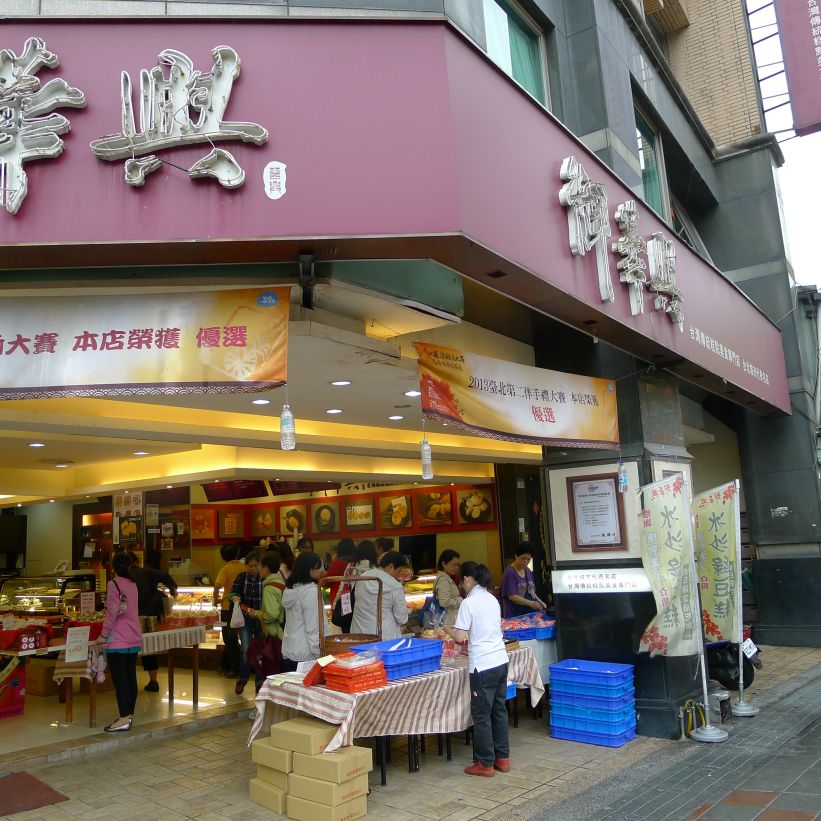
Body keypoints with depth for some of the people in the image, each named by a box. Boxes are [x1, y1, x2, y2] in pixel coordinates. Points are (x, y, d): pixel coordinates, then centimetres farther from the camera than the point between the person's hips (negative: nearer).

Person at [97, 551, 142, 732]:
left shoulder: (113, 584, -10)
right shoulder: (133, 585, 10)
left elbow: (112, 612, -15)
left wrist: (104, 635, -10)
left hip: (117, 640, -7)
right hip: (134, 639, 7)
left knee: (119, 679, -5)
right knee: (131, 677, 12)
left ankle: (124, 719, -6)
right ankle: (129, 714, 19)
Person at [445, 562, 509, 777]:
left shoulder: (469, 603, -13)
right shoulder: (492, 599, 9)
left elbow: (460, 636, -14)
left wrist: (448, 630, 5)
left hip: (483, 665, -7)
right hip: (501, 661, 7)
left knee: (482, 715, 4)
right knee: (499, 710, 16)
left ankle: (486, 763, 12)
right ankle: (502, 758, 25)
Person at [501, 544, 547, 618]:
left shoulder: (528, 571, 11)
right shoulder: (509, 572, -11)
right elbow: (512, 596, -17)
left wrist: (540, 602, 3)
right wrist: (531, 603, -24)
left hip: (530, 612, 7)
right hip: (515, 614, -6)